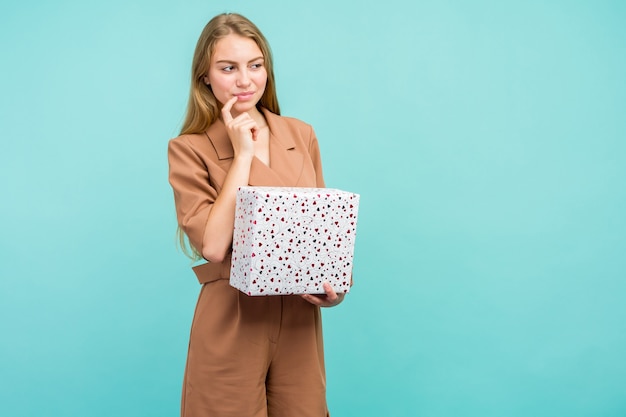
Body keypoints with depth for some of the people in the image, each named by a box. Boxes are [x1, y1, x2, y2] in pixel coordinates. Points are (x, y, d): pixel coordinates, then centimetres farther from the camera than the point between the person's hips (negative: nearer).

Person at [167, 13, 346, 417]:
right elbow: (214, 245, -18)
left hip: (300, 323, 4)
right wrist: (243, 153, -14)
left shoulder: (301, 135, 4)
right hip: (230, 327, -3)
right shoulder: (189, 149, -7)